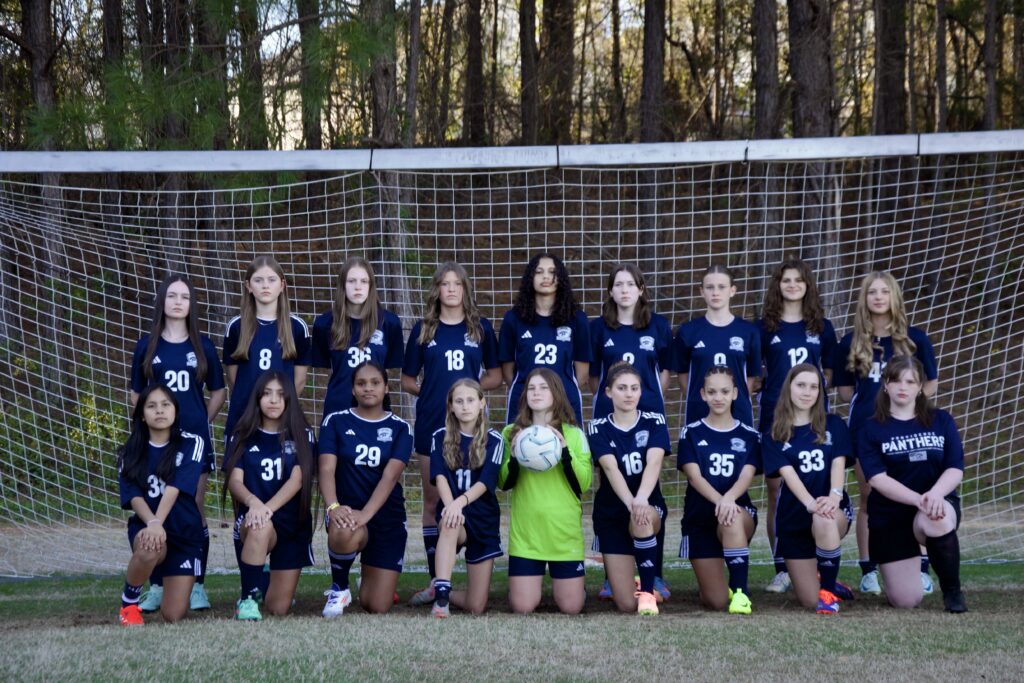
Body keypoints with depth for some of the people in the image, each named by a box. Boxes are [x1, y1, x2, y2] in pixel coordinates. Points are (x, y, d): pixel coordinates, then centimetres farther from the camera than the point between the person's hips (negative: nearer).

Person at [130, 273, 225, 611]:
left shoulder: (202, 346, 5)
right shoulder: (147, 346, 5)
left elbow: (218, 391, 12)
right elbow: (136, 393, 12)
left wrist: (201, 421, 5)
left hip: (195, 439, 0)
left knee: (195, 511, -1)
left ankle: (196, 586, 4)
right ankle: (157, 587, 7)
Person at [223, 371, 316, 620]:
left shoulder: (302, 435, 0)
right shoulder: (243, 436, 3)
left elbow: (297, 479, -11)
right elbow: (234, 480, -8)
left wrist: (269, 507, -29)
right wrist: (252, 502, -32)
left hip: (293, 524, 1)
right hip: (252, 518, -1)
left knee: (279, 609, 1)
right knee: (261, 528, -41)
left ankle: (269, 583, 38)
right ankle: (248, 598, -25)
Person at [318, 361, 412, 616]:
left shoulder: (400, 428, 1)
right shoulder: (336, 422, 1)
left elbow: (390, 476, -12)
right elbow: (327, 469, -10)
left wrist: (365, 514, -28)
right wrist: (333, 506, -30)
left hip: (387, 515, 1)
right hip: (347, 509, -1)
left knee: (377, 608, -4)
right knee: (344, 534, -42)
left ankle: (370, 581, 36)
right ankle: (339, 588, -8)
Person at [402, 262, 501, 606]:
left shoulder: (480, 328, 6)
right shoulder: (423, 330, 6)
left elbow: (495, 375, 11)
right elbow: (407, 379, 9)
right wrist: (428, 390, -8)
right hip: (431, 424, 1)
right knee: (433, 500, 4)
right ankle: (436, 581, 9)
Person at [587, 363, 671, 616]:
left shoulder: (655, 422, -4)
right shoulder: (599, 428, -4)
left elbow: (654, 463, -21)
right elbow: (611, 468, -21)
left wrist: (641, 499, -41)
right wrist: (630, 502, -40)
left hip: (651, 506, 0)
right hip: (611, 513, 0)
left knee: (642, 518, -41)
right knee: (626, 604, -8)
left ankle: (647, 591, -23)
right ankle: (626, 582, 31)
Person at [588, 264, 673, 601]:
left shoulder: (658, 326, 5)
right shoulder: (599, 327, 5)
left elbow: (664, 371, 12)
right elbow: (592, 374, 11)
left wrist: (651, 399, 8)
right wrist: (608, 398, 7)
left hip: (649, 418, 0)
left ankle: (655, 575, 6)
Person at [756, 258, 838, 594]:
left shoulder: (821, 327, 9)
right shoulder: (764, 327, 5)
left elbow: (829, 370, 15)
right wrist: (766, 389, -6)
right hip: (774, 417, -1)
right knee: (776, 491, -1)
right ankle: (781, 569, 5)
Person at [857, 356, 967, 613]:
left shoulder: (941, 421, 2)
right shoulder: (871, 429, -2)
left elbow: (955, 469, -6)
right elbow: (878, 478, -13)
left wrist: (934, 494, -28)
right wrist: (919, 499, -29)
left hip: (937, 502, 0)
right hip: (891, 515, 0)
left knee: (935, 521, -39)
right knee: (906, 601, -5)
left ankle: (952, 591, -15)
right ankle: (901, 571, 34)